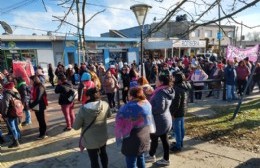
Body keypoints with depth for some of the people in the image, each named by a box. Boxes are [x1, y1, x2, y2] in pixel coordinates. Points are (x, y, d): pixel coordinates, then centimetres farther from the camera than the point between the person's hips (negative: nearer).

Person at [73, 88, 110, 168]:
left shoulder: (83, 109, -26)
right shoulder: (105, 105, -16)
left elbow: (76, 126, -14)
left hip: (90, 141, -4)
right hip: (103, 137, 4)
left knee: (94, 160, 17)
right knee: (103, 154, 30)